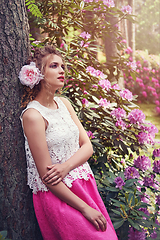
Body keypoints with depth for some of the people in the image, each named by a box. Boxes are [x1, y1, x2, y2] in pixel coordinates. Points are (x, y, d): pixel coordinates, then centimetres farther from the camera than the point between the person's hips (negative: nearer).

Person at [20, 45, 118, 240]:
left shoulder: (63, 103, 6)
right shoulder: (33, 115, -16)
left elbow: (87, 146, 4)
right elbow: (46, 176, -17)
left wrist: (66, 167, -17)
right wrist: (85, 208, -15)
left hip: (83, 183, 7)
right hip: (57, 195, -6)